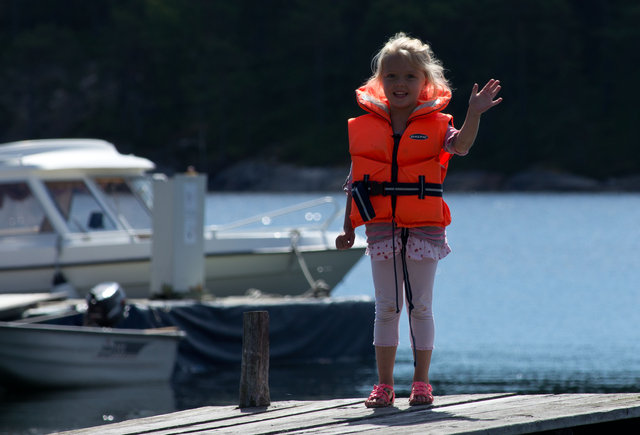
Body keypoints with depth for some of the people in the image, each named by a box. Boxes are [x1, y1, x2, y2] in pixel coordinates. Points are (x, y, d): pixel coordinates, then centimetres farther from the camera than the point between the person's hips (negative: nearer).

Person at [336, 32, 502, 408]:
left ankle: (422, 383, 11)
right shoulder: (365, 128, 4)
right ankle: (384, 385, 10)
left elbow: (460, 146, -21)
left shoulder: (435, 125, 0)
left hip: (424, 228, -1)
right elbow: (355, 182, 9)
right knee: (386, 307, 5)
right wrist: (348, 229, 9)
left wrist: (474, 115, -36)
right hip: (382, 228, 1)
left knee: (421, 307, 3)